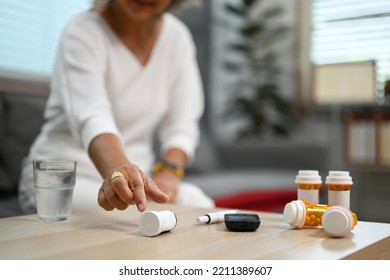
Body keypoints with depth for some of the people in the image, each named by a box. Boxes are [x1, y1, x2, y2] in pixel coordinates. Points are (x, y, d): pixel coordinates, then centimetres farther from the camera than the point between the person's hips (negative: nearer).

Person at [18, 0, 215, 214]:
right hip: (64, 176, -4)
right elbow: (92, 118, -34)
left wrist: (168, 172, -19)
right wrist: (119, 170, -54)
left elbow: (182, 124, 0)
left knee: (200, 205, -20)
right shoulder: (83, 32, -16)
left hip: (136, 174, 5)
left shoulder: (177, 36, 2)